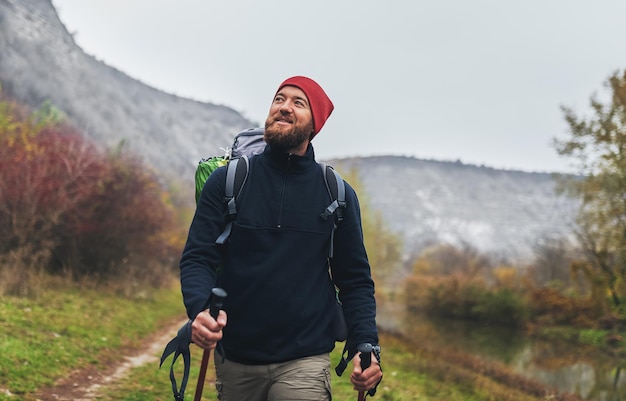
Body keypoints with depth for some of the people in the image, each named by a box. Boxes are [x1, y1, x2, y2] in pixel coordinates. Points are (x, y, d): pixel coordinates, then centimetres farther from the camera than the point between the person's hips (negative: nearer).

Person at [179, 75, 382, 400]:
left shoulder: (338, 194, 4)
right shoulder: (227, 181, 1)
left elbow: (355, 279, 5)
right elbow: (197, 259, -4)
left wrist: (365, 346, -10)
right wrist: (200, 309, -25)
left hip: (304, 363, -1)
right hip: (234, 360, 1)